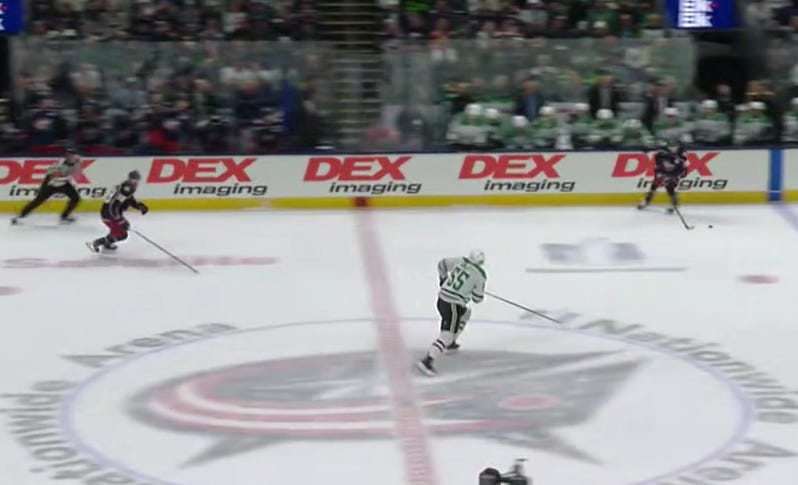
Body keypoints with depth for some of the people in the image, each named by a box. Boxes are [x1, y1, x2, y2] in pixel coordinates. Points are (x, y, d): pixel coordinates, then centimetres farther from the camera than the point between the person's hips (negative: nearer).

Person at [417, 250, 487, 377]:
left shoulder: (461, 261, 6)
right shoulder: (480, 275, -8)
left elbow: (442, 264, 19)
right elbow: (477, 298, -1)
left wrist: (443, 279, 34)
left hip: (441, 299, 8)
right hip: (452, 305, -8)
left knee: (466, 312, 33)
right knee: (447, 336, -9)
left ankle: (450, 344, 36)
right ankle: (426, 361, -21)